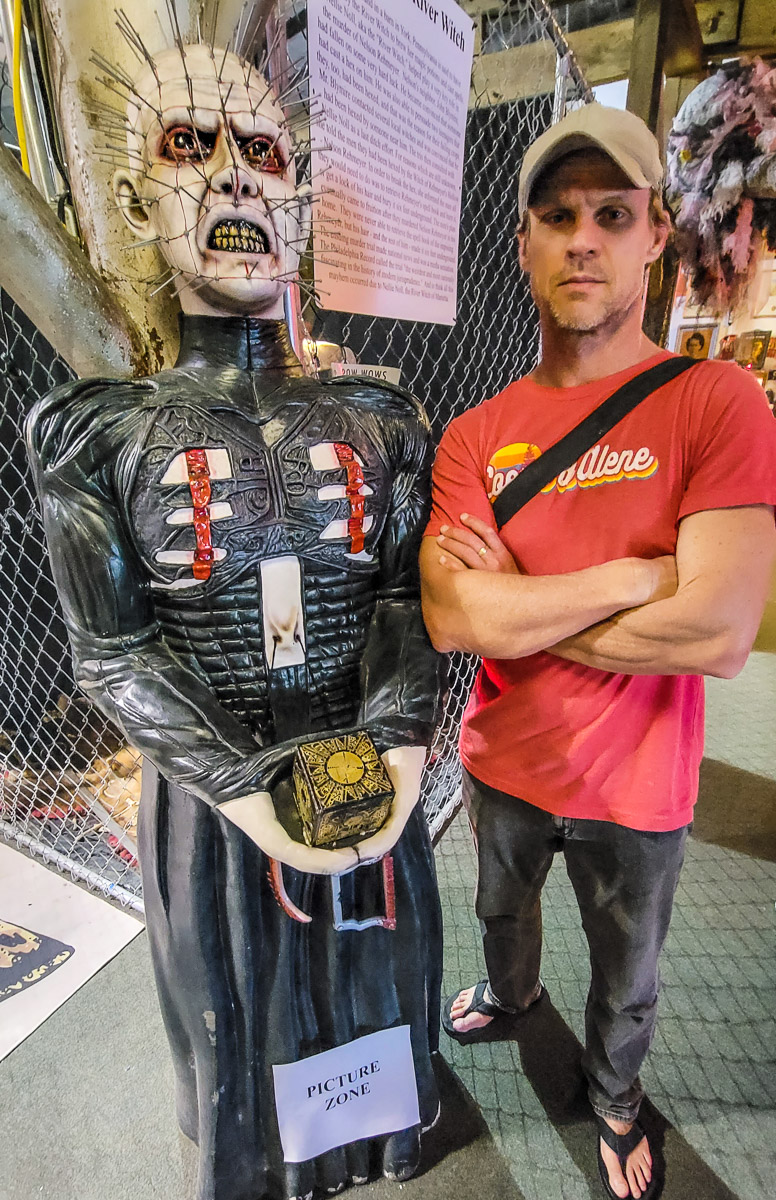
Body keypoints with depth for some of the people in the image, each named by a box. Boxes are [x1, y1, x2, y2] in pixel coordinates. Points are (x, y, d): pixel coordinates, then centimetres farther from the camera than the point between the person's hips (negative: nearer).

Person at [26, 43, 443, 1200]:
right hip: (211, 782, -1)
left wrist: (398, 745, -17)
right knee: (241, 988, 23)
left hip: (370, 767, 2)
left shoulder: (379, 418, -2)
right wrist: (243, 791, -19)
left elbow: (409, 599, -2)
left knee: (373, 966, 26)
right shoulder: (98, 431, -7)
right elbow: (113, 653, -9)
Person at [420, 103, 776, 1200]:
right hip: (502, 766, 3)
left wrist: (516, 608, -22)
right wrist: (629, 576, -25)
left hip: (635, 790, -2)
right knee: (502, 912, 33)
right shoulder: (474, 435, -9)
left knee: (627, 983, 26)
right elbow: (451, 618, -21)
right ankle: (507, 1000, 69)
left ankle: (614, 1095, 61)